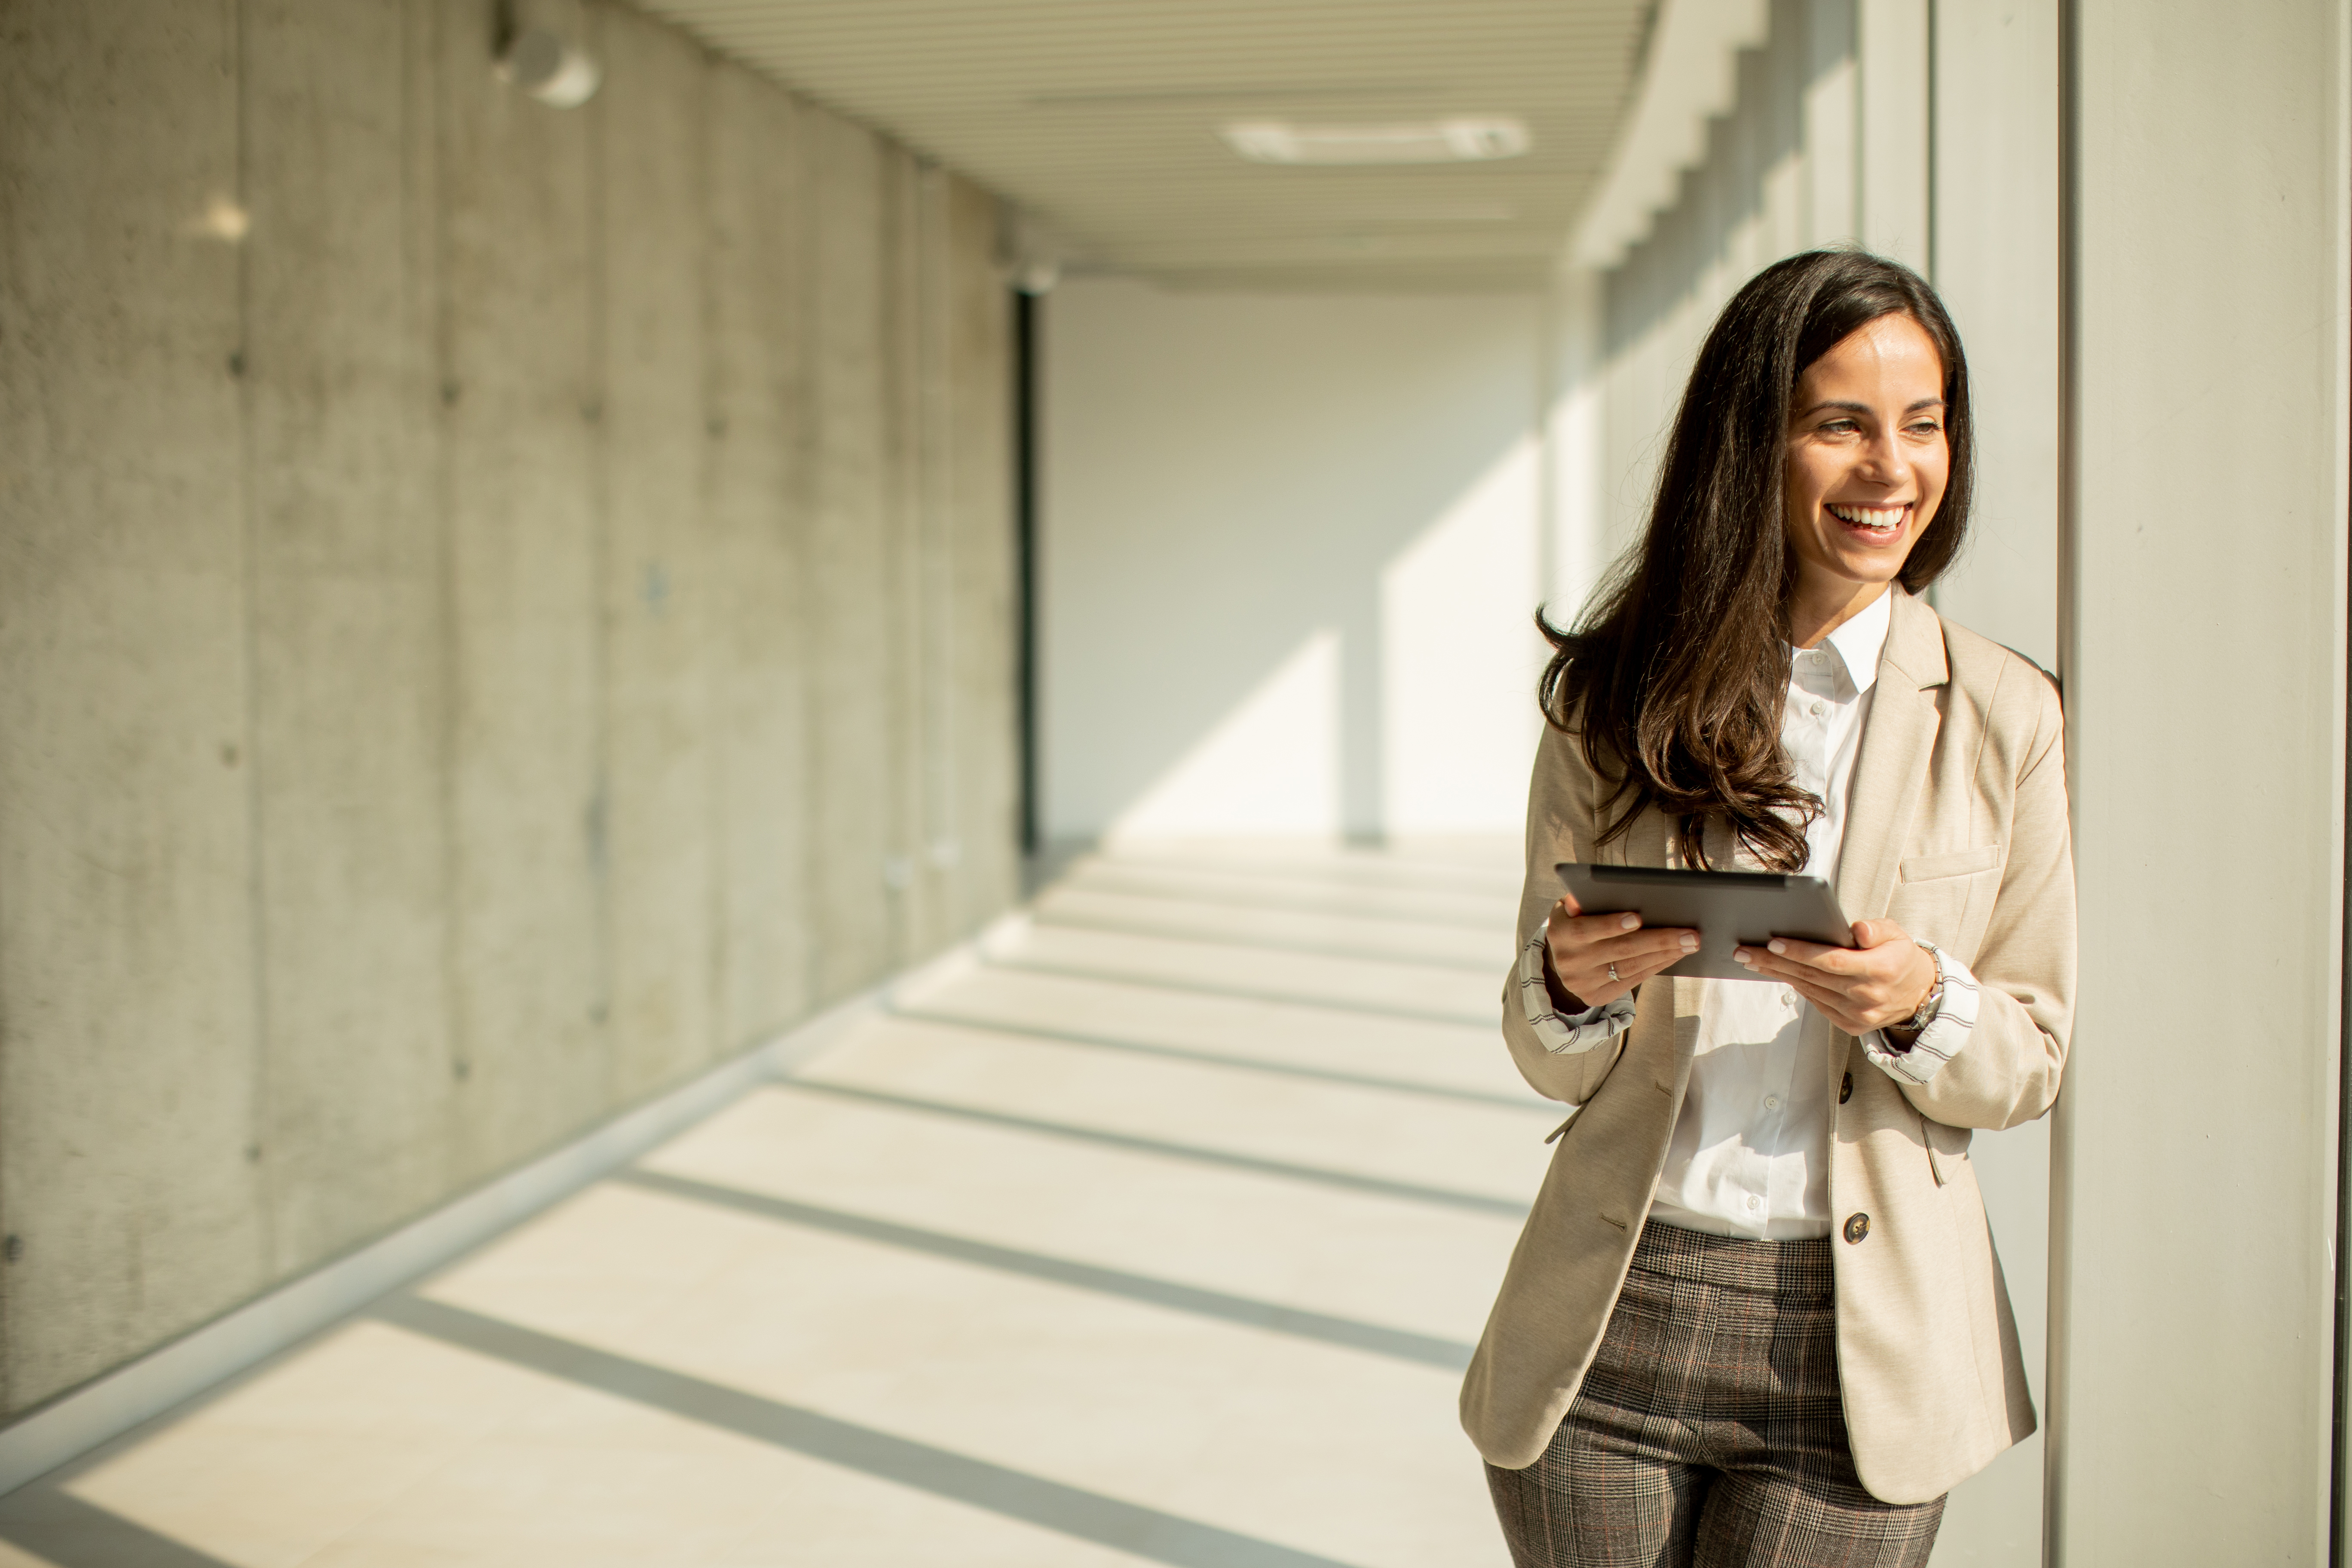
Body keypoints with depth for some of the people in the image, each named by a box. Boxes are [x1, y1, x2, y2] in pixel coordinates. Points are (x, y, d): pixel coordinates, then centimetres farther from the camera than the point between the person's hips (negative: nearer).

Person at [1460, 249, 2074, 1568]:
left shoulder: (2003, 717, -1)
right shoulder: (1615, 702, 1)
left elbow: (2033, 1062, 4)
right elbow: (1554, 1063, 5)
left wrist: (1920, 1007, -17)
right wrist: (1573, 988, -17)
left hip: (1854, 1347, -1)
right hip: (1611, 1324, 1)